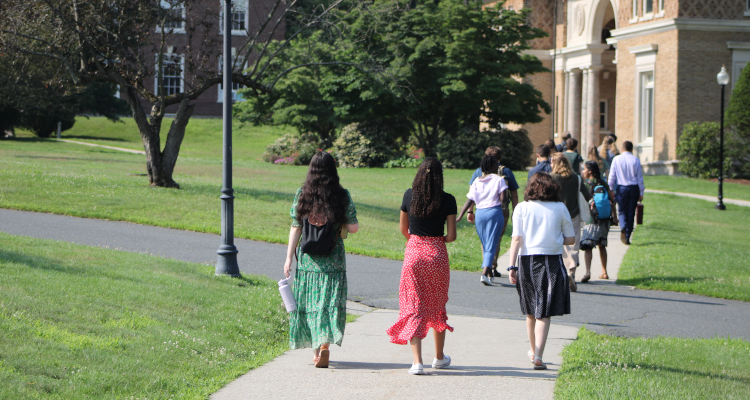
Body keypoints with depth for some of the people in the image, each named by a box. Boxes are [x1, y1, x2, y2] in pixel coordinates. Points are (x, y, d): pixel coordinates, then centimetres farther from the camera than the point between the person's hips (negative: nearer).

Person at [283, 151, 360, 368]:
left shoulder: (302, 195, -1)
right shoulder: (342, 196, -5)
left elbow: (295, 228, 0)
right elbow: (353, 228, -5)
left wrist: (289, 257, 3)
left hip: (307, 258, 1)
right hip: (333, 259, -1)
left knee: (309, 302, 12)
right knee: (330, 302, 0)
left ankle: (315, 350, 17)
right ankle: (325, 344, -19)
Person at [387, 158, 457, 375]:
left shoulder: (409, 196, -1)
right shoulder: (448, 200, -6)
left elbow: (403, 229, 9)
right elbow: (452, 235, -6)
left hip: (413, 252, 0)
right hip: (437, 254, 0)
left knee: (413, 308, 2)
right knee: (438, 306, 17)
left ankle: (417, 361, -9)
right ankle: (439, 357, 30)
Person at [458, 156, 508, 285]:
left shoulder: (476, 181, 9)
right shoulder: (498, 179, -3)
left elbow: (470, 201, 6)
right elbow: (503, 198, -13)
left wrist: (460, 216, 10)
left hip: (479, 214, 4)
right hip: (494, 212, -4)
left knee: (485, 245, 17)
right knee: (491, 245, -5)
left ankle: (490, 274, 21)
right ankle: (485, 273, -20)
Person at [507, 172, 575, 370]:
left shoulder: (522, 208, 1)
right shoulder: (560, 209, 2)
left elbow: (516, 239, -5)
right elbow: (571, 239, 5)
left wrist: (512, 266, -6)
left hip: (527, 261, 2)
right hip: (552, 262, -2)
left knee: (530, 312, 17)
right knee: (544, 313, -2)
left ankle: (534, 351, 34)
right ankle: (538, 356, -15)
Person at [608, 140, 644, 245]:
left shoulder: (616, 159, -2)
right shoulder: (635, 160, -2)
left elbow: (612, 176, 0)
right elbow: (640, 177, 1)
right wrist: (641, 193, 8)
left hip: (621, 188, 0)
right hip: (634, 188, 0)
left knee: (622, 211, 9)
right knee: (631, 212, 9)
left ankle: (623, 227, -22)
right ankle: (627, 237, 9)